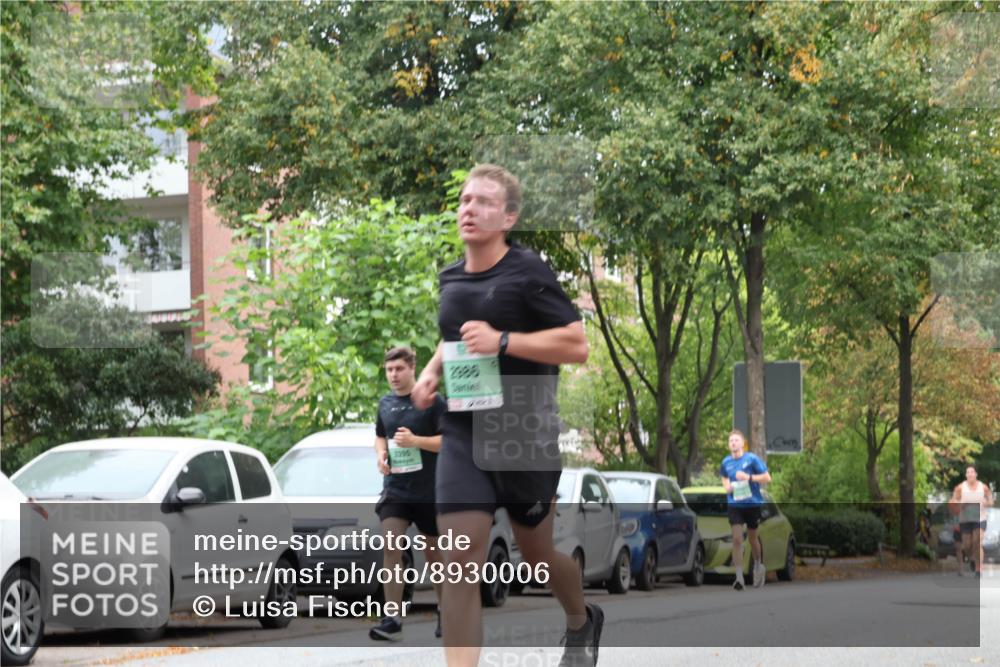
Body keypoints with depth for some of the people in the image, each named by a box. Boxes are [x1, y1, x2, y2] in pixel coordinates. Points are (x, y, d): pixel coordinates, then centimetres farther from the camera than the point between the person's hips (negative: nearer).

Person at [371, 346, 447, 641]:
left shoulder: (432, 401, -6)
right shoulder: (385, 404, 9)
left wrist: (415, 441, -23)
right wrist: (380, 454, 1)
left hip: (430, 492, -3)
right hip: (395, 490, 3)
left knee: (434, 552, 9)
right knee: (390, 548, -14)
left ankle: (446, 613, 27)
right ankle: (392, 620, -17)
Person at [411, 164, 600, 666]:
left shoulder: (528, 272, -10)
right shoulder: (451, 279, 8)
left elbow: (576, 345, -14)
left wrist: (503, 341, -22)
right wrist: (432, 372, 9)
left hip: (524, 434, -4)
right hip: (463, 433, 4)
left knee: (536, 553, 14)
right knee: (460, 559, -11)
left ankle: (582, 623, 46)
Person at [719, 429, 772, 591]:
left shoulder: (752, 459, -9)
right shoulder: (726, 462, 2)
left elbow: (767, 478, -9)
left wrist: (749, 477, -21)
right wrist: (726, 486, 0)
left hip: (753, 503, -2)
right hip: (735, 505, 2)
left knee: (752, 537, 13)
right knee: (737, 539, -10)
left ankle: (758, 566, 40)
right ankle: (739, 577, -12)